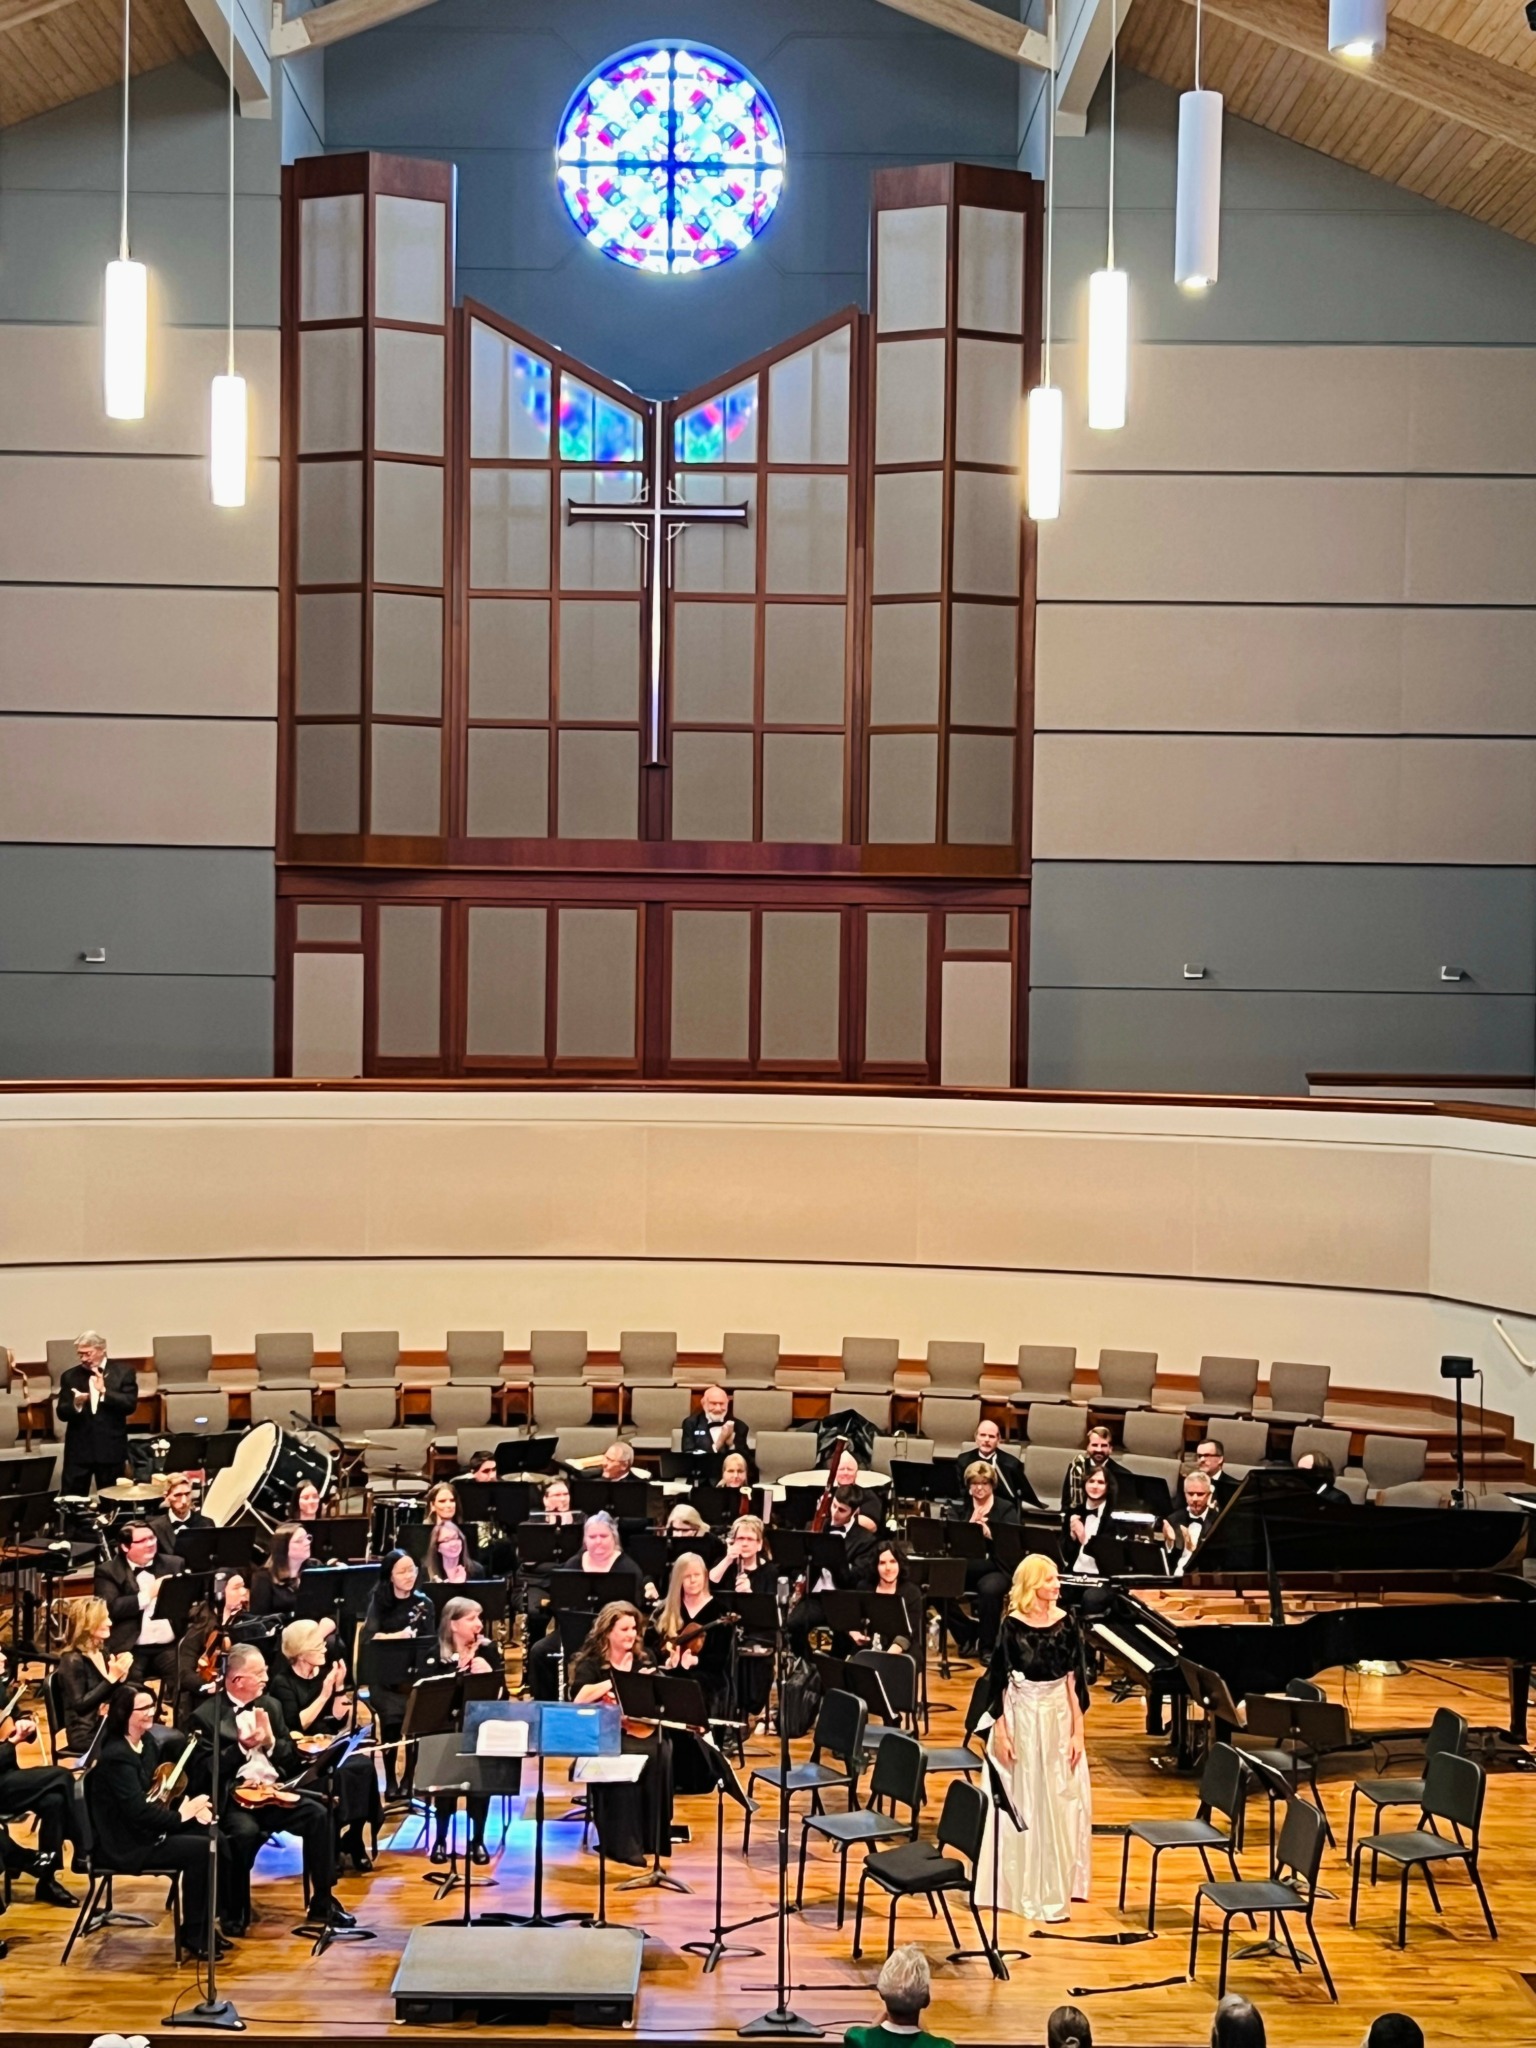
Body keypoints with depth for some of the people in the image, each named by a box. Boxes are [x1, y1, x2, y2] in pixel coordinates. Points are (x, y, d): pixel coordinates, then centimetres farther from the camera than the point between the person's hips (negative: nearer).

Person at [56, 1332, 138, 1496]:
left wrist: (104, 1391, -19)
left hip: (111, 1449, -1)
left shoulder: (123, 1372, 0)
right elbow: (61, 1412, 1)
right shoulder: (70, 1376, 5)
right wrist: (76, 1404, -19)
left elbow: (130, 1405, -10)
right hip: (78, 1450, 1)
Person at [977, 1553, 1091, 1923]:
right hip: (1021, 1717, -3)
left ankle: (1053, 1888, 20)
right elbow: (997, 1680, -6)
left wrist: (1077, 1732, -1)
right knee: (1021, 1803, 5)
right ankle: (1019, 1888, 17)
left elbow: (1074, 1680, 1)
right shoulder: (1013, 1625, -10)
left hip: (1058, 1717, 3)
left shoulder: (1066, 1622, -2)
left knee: (1059, 1803, 7)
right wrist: (999, 1732, -9)